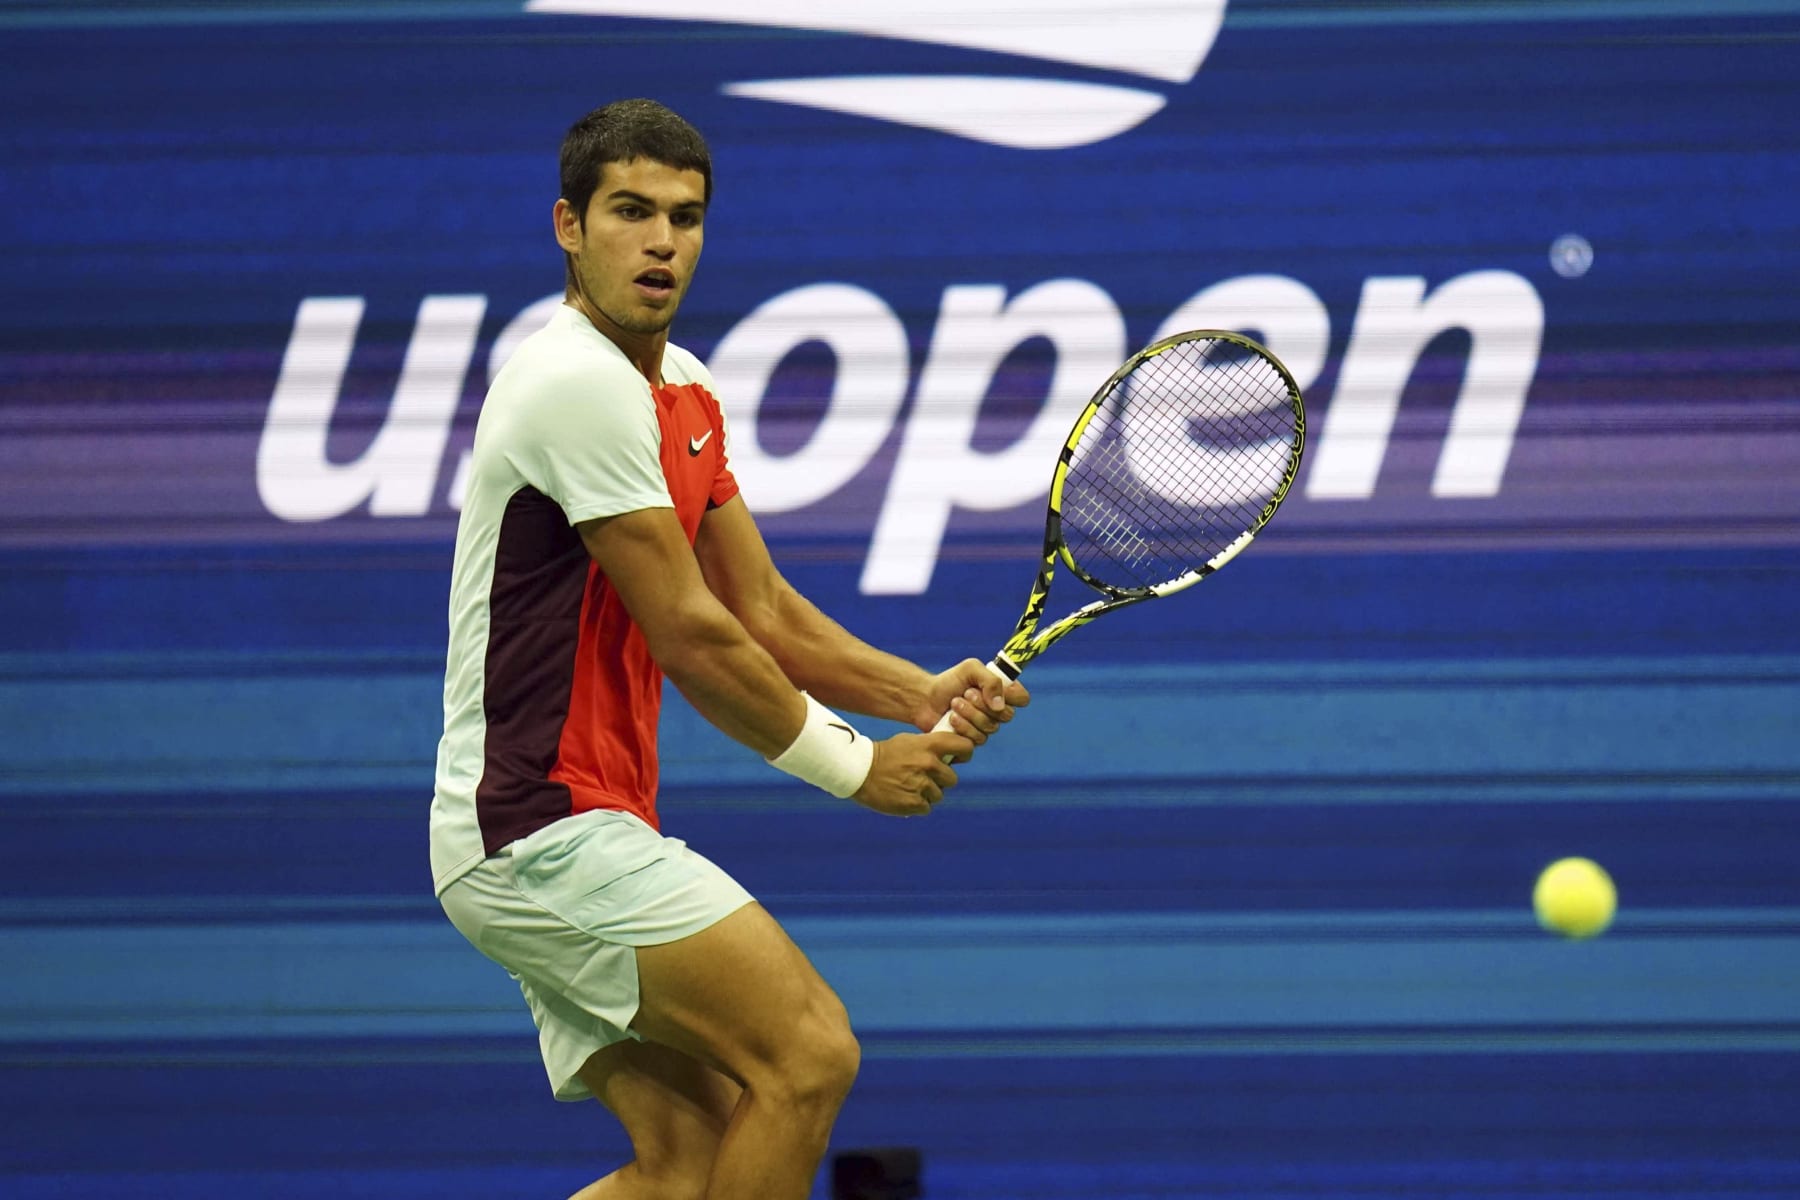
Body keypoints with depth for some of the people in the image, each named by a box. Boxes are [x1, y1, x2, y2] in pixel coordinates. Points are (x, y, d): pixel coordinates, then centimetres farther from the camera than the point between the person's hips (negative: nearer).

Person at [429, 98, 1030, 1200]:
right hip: (545, 830, -10)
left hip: (587, 830, 10)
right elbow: (688, 638, -16)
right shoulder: (579, 382, -16)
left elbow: (764, 613, 16)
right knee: (809, 1054, -16)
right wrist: (855, 766, -6)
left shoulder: (685, 396, 15)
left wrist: (922, 694, 1)